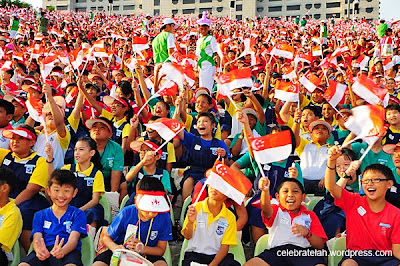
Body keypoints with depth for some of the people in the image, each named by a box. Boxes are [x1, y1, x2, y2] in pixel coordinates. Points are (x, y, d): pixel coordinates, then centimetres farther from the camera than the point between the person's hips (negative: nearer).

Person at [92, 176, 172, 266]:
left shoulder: (164, 217, -14)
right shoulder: (126, 214, -15)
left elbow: (161, 249, -6)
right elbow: (107, 237, -3)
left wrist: (143, 249, -26)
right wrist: (115, 248, -27)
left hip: (147, 255, 0)